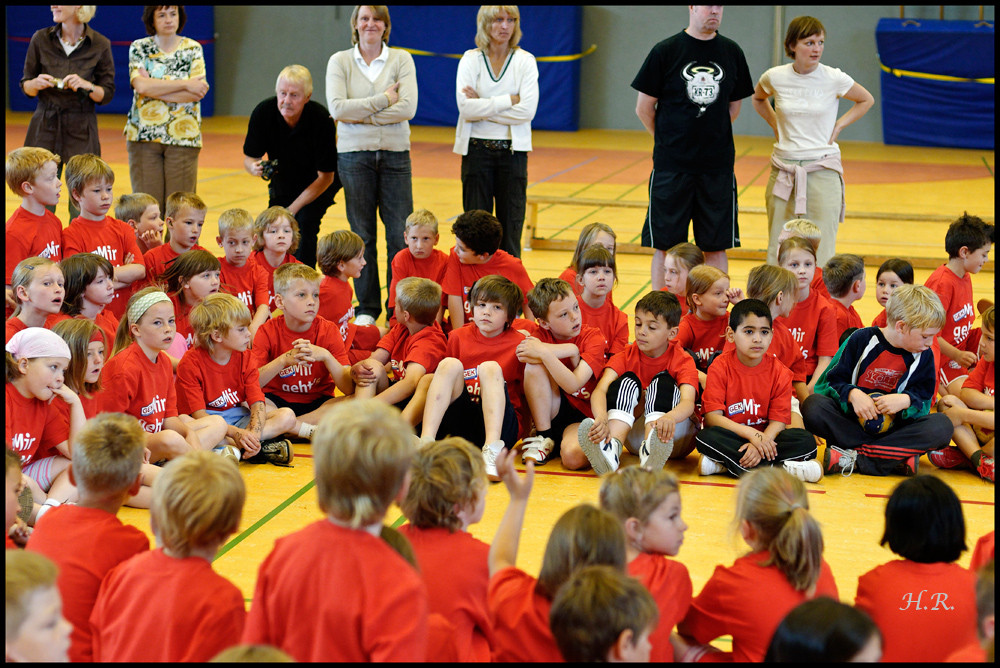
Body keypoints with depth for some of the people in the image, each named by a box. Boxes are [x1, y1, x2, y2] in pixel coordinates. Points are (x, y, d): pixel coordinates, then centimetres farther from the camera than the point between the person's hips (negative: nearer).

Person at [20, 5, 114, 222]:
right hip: (45, 126, 1)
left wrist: (87, 86, -18)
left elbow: (107, 94, 2)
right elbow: (26, 86, 9)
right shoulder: (41, 39, 2)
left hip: (81, 130, -1)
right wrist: (36, 84, -13)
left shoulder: (99, 45, -2)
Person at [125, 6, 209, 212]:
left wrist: (153, 88, -10)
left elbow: (196, 93, -6)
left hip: (182, 135, 0)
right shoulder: (139, 48, 6)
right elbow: (141, 85, -11)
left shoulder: (192, 49, 7)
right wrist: (185, 84, -12)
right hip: (144, 134, 0)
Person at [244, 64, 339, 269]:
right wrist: (254, 167, -37)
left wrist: (293, 209, -24)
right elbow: (249, 157, -11)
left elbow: (325, 176, -22)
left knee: (304, 224, -25)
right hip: (282, 182, 4)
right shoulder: (263, 112, -23)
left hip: (318, 186, -4)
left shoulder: (321, 120, -30)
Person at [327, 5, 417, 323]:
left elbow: (408, 108, -10)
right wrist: (383, 100, -11)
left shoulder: (401, 59, 3)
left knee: (400, 235, -3)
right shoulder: (340, 61, 4)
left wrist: (359, 115, -12)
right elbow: (337, 108, -10)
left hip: (395, 154, 0)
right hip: (354, 154, 0)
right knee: (362, 236, 5)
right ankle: (367, 309, 13)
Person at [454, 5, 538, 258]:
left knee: (511, 226, 1)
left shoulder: (525, 61, 2)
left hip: (512, 150, 0)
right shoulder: (470, 60, 2)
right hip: (477, 149, 0)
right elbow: (466, 107, -11)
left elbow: (527, 110, -11)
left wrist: (482, 106, -11)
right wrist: (509, 100, -12)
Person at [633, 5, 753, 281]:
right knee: (665, 245, 2)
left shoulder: (731, 52, 6)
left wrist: (712, 136, 10)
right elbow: (644, 108, 2)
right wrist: (669, 141, 5)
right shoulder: (666, 51, -3)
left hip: (718, 165, 2)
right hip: (671, 165, -2)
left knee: (716, 245, 5)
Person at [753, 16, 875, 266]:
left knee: (821, 252, -4)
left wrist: (839, 126, 3)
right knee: (778, 249, 5)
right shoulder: (775, 77, -1)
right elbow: (758, 98, 23)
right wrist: (776, 124, 10)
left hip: (823, 171, -2)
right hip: (784, 169, 2)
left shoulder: (834, 79, -6)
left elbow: (866, 100, 13)